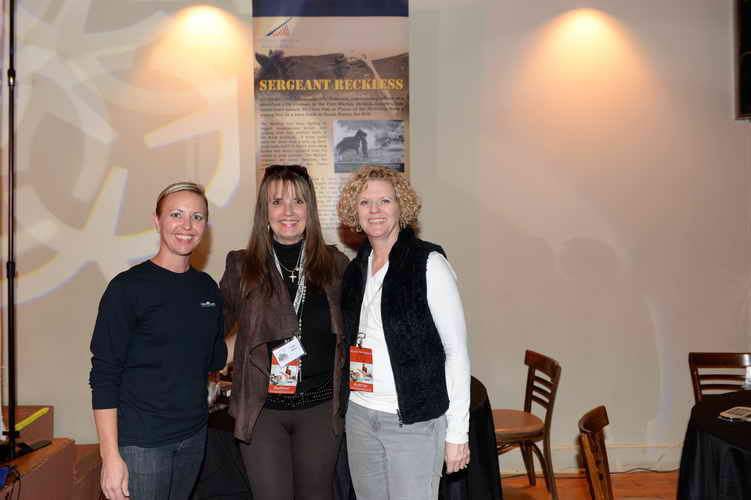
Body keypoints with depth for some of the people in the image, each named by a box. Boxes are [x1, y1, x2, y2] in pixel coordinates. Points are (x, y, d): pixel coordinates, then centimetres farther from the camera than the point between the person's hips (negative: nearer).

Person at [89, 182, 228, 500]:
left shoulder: (207, 288, 7)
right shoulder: (128, 287, -10)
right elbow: (104, 375, -12)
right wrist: (110, 456, -15)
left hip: (194, 435, 5)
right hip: (140, 442, -5)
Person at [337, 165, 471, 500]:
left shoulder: (428, 263, -10)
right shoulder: (356, 269, 8)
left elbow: (457, 351, -11)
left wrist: (457, 432, -12)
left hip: (415, 421, -6)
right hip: (359, 415, 6)